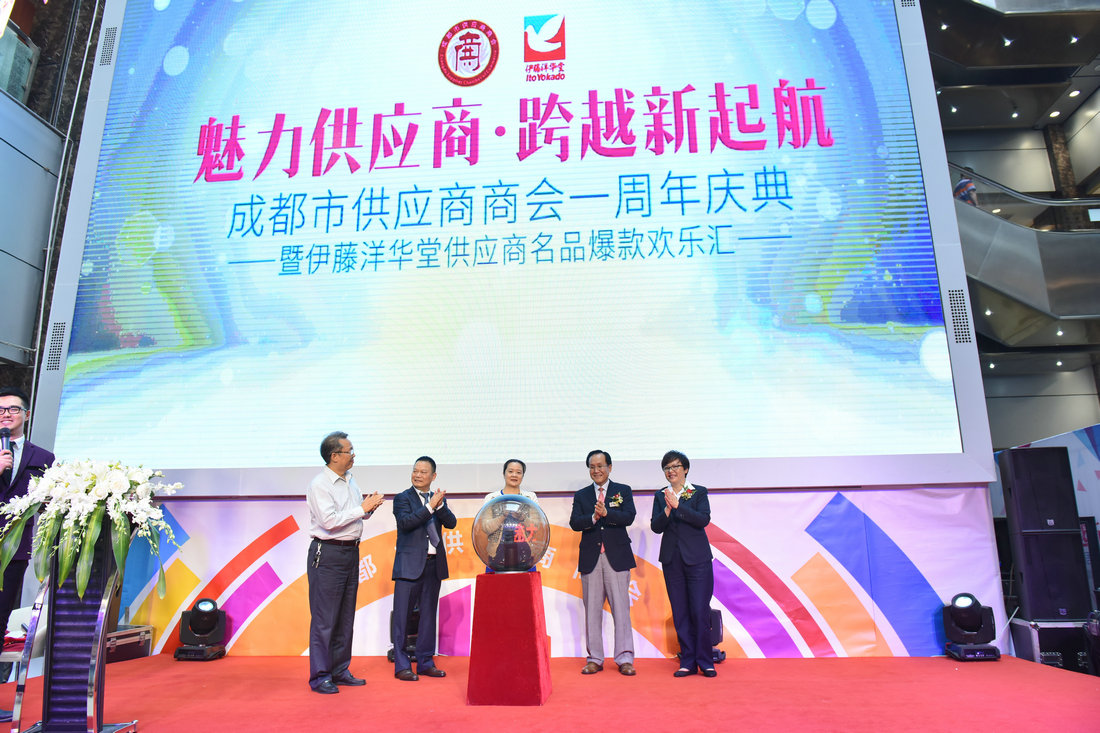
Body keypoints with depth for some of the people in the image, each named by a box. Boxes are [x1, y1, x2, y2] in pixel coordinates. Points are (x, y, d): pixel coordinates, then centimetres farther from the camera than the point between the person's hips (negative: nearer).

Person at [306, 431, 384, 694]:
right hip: (328, 554, -8)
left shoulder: (350, 479, 12)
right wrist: (362, 508, -18)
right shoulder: (319, 484, -13)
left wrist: (370, 507, -1)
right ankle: (320, 676, 9)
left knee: (346, 617, 13)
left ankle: (340, 671, 24)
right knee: (324, 619, -1)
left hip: (351, 552, 8)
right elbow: (330, 520, -22)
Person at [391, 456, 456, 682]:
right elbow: (405, 522, -18)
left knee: (428, 614, 11)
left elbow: (451, 523, -1)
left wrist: (440, 505, -16)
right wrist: (430, 506, -20)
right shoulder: (403, 498, -2)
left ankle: (425, 662, 21)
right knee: (402, 616, 0)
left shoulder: (439, 499, 11)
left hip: (434, 564, 5)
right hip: (410, 564, -4)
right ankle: (402, 665, 10)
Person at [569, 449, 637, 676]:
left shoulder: (623, 491, 7)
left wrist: (606, 514, -24)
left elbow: (629, 517, -8)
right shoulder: (581, 495, 11)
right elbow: (574, 523, -3)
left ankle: (625, 659, 7)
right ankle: (595, 659, 16)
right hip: (590, 558, 2)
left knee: (621, 608, -1)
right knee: (592, 610, 6)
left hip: (617, 557, -2)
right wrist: (593, 518, -22)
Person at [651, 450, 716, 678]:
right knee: (680, 614, 6)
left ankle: (705, 661, 12)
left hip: (697, 559, -3)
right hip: (672, 560, 3)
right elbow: (656, 527, 0)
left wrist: (677, 505, -20)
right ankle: (688, 662, 16)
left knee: (700, 612, -3)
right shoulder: (660, 496, 9)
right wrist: (667, 509, -17)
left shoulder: (699, 492, 2)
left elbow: (704, 519, -13)